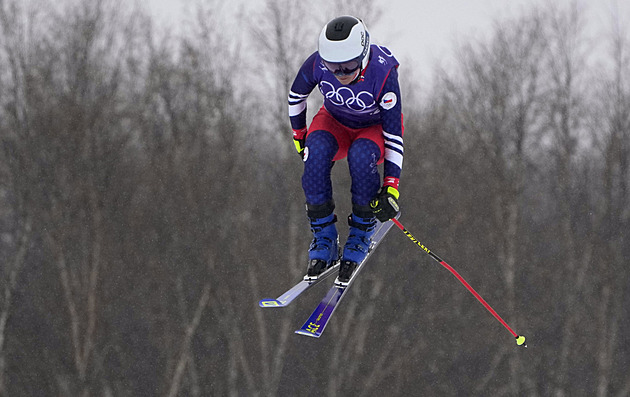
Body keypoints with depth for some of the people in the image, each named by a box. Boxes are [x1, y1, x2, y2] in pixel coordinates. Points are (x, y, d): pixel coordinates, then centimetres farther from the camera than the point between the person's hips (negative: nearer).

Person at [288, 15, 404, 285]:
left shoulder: (383, 73, -34)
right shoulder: (318, 63, -27)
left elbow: (393, 131, -27)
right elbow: (296, 94, -2)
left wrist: (391, 187, -30)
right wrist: (298, 134, 8)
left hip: (376, 128, -2)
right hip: (335, 122, 2)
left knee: (361, 156, -37)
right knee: (317, 151, -32)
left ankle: (361, 235, -14)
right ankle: (324, 239, -19)